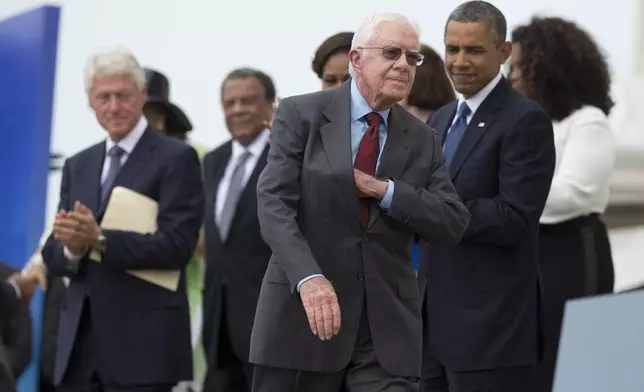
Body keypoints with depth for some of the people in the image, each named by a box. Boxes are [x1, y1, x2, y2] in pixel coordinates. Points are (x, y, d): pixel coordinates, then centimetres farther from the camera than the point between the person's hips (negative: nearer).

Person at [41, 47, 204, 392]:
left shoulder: (175, 158, -3)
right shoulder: (78, 166, 17)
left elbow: (177, 246, -14)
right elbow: (53, 255, 13)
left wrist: (100, 240, -22)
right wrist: (71, 248, -11)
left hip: (143, 341, -6)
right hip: (80, 341, 6)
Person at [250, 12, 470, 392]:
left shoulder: (422, 140, 11)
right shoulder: (301, 115, 0)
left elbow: (454, 224, 4)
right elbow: (274, 203, -11)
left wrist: (385, 191, -10)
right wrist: (309, 278, -26)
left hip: (387, 328, 2)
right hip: (303, 317, -2)